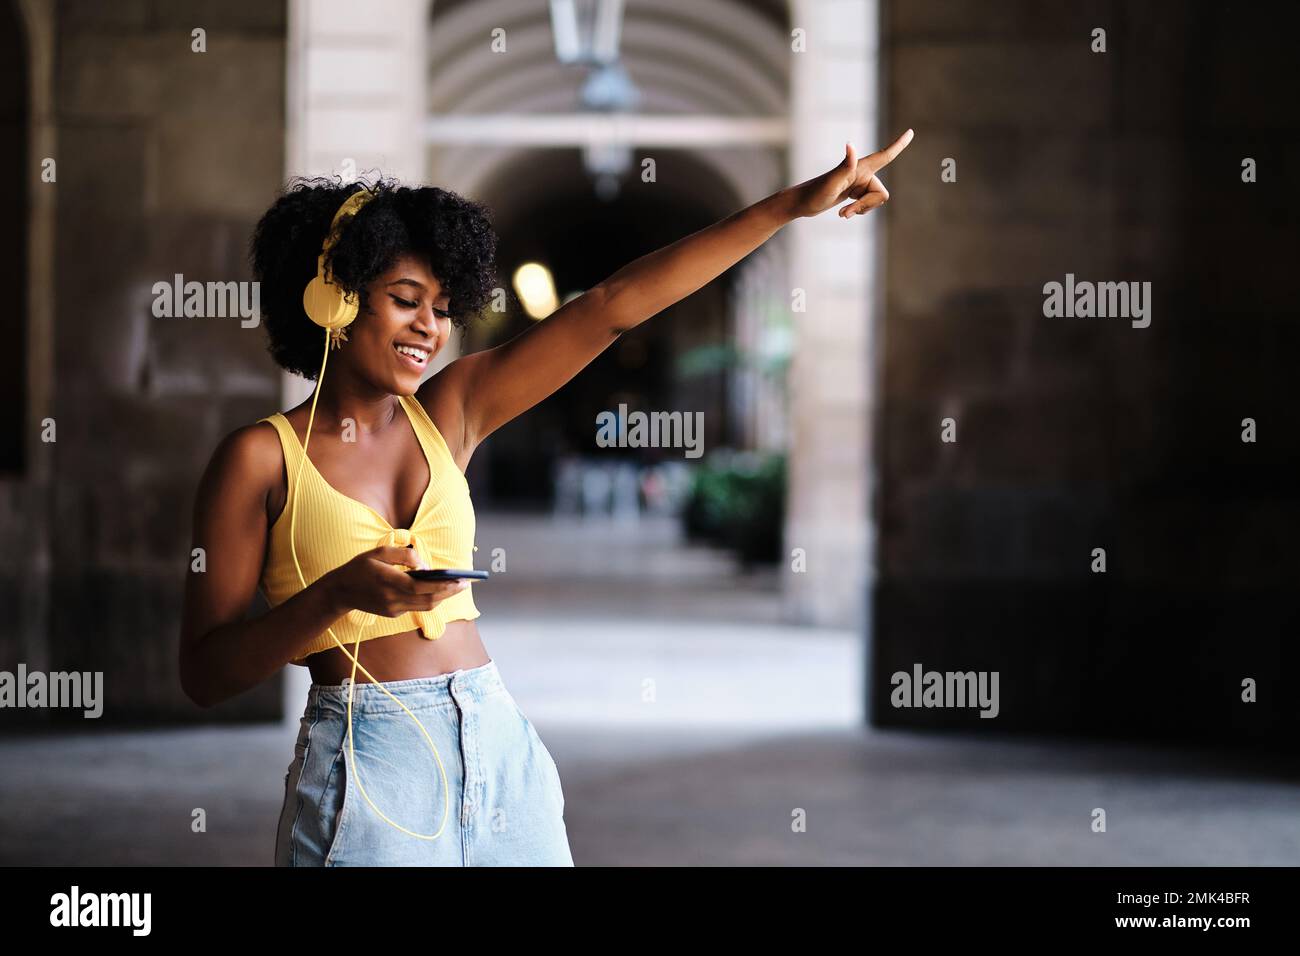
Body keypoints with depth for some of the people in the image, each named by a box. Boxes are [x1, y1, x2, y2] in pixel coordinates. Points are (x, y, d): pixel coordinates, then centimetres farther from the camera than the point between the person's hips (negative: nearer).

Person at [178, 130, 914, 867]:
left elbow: (614, 306, 4)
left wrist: (792, 204, 3)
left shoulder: (448, 412, 8)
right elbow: (205, 674, -6)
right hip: (367, 768, -4)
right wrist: (337, 593, -21)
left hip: (499, 747, 5)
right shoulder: (261, 458, -4)